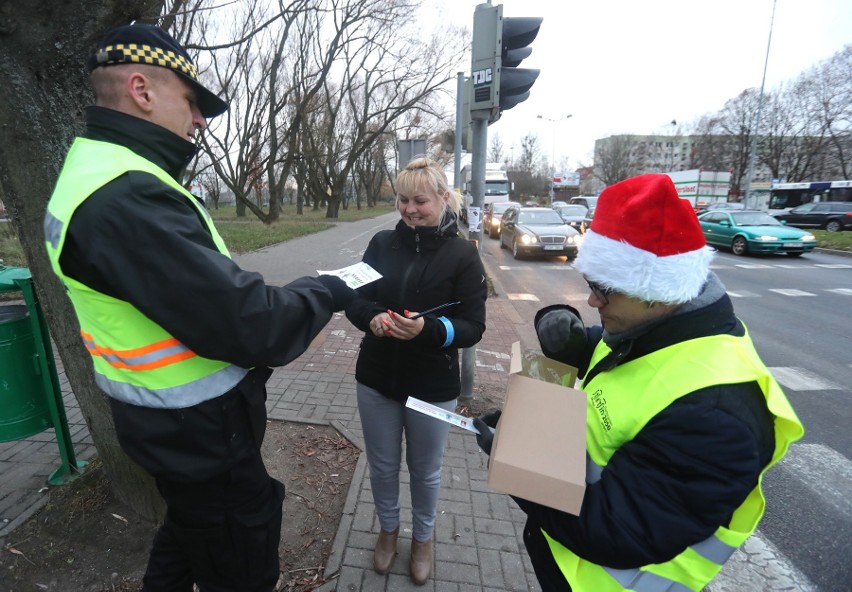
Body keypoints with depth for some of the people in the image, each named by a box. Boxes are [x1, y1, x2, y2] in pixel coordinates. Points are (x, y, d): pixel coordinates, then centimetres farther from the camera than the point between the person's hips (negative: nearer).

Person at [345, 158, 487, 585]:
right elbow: (354, 299, 0)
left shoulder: (462, 254, -11)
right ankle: (388, 529, 50)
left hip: (433, 387, -2)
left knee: (425, 470, 20)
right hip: (376, 378, 3)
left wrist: (428, 329, -31)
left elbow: (473, 328, -13)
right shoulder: (382, 243, -2)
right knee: (382, 466, 21)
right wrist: (371, 317, -23)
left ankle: (423, 538, 49)